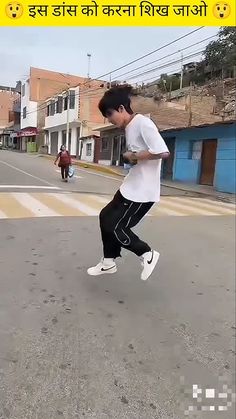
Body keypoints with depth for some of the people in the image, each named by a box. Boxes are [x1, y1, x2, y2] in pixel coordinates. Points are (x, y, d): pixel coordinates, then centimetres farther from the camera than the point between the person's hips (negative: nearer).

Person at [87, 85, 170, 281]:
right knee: (106, 216, 14)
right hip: (130, 187, 10)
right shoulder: (129, 127, 12)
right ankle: (109, 262, 28)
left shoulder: (143, 123, -17)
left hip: (143, 191, -10)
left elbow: (163, 152, -28)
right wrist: (130, 157, 1)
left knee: (116, 226, -4)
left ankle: (147, 254, 17)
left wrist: (134, 156, -17)